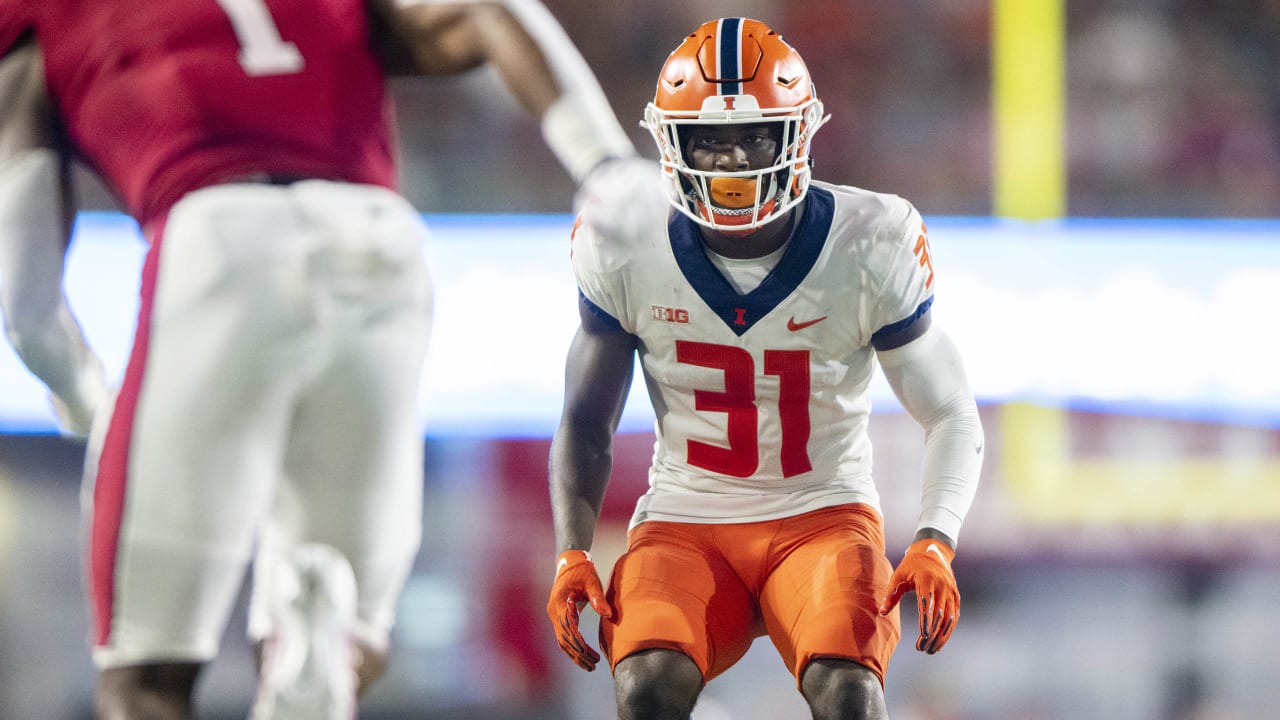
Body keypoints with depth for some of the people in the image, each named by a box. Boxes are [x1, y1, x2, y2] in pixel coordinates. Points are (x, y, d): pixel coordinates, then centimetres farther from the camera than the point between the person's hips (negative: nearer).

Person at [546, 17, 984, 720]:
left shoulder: (870, 247, -8)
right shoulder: (627, 253, -4)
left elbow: (952, 419, -1)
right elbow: (586, 424, 6)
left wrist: (934, 545, -19)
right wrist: (572, 553, -10)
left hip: (822, 516, -1)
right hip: (684, 523, 1)